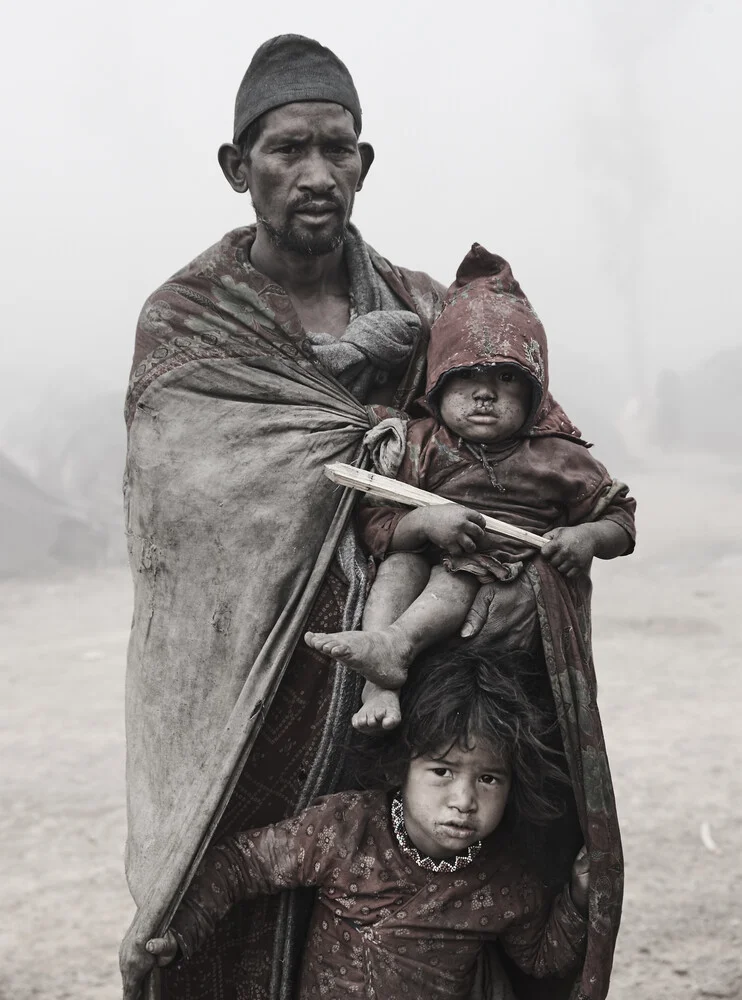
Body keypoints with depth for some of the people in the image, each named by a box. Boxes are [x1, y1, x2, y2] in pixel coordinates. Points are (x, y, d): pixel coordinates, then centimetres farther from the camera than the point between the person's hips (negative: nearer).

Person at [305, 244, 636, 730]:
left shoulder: (557, 460, 6)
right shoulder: (420, 445, 6)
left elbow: (620, 521, 11)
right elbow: (378, 525, -2)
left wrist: (587, 537, -11)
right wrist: (426, 520, -22)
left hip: (518, 583, -2)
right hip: (434, 560, 2)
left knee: (464, 568, -29)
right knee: (400, 563, -26)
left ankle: (397, 644, -50)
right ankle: (379, 682, -42)